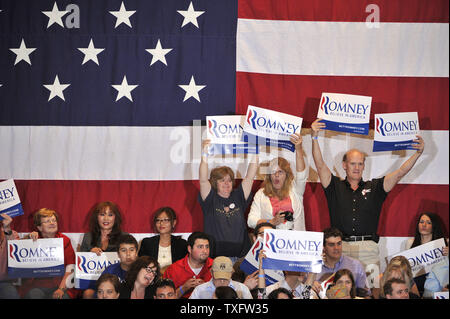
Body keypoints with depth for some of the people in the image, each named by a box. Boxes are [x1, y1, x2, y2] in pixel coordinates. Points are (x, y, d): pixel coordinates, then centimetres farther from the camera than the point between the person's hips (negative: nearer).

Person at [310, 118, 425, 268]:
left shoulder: (374, 187, 15)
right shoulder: (335, 186, 12)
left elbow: (400, 173, 8)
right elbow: (320, 166, 1)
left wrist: (418, 153, -3)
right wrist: (314, 137, -11)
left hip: (368, 250, 1)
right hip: (340, 249, -1)